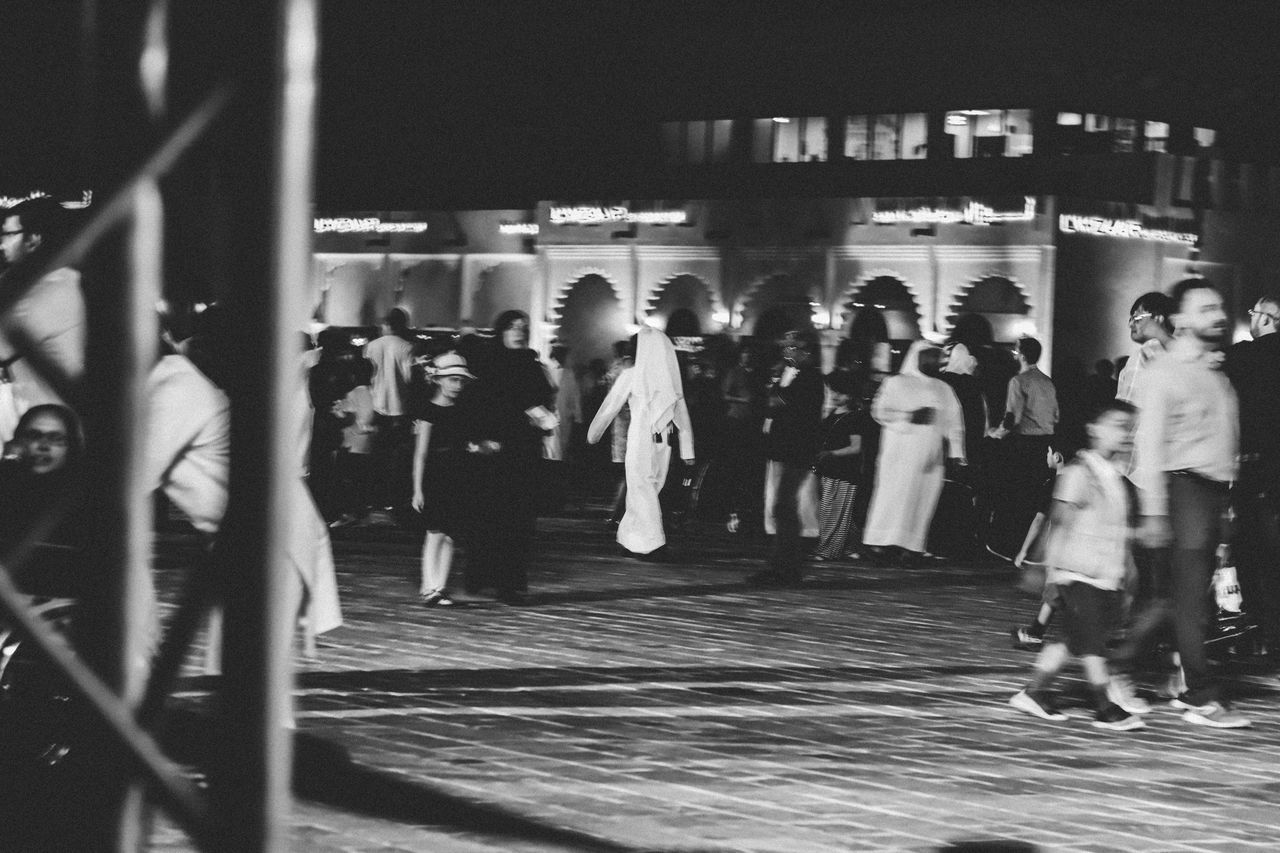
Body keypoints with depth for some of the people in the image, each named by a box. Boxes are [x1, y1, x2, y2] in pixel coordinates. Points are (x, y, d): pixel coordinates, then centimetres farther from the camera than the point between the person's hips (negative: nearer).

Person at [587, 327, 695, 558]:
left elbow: (609, 408, 0)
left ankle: (651, 544, -6)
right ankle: (628, 537, 21)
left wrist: (593, 435, 14)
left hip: (640, 438, -4)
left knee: (642, 492, 1)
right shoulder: (672, 377, 3)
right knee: (649, 491, 14)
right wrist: (687, 451, 9)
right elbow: (682, 415, 6)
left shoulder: (631, 376, -8)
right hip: (664, 441, 4)